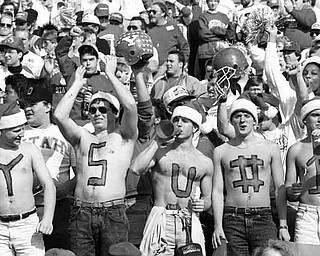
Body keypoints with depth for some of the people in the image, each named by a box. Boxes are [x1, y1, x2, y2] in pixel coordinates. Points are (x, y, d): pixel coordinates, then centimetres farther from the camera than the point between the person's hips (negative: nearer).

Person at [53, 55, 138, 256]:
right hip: (81, 214, 2)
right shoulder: (82, 138, 18)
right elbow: (59, 115, 1)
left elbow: (130, 106, -7)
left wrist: (111, 74, 1)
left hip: (113, 214, -2)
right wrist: (78, 83, 9)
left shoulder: (123, 138, 11)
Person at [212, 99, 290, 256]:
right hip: (232, 220, 0)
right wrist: (218, 226, -4)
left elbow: (280, 189, 9)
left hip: (263, 219, 0)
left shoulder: (271, 148, 10)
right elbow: (217, 191, 7)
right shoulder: (221, 151, 9)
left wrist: (283, 225, 1)